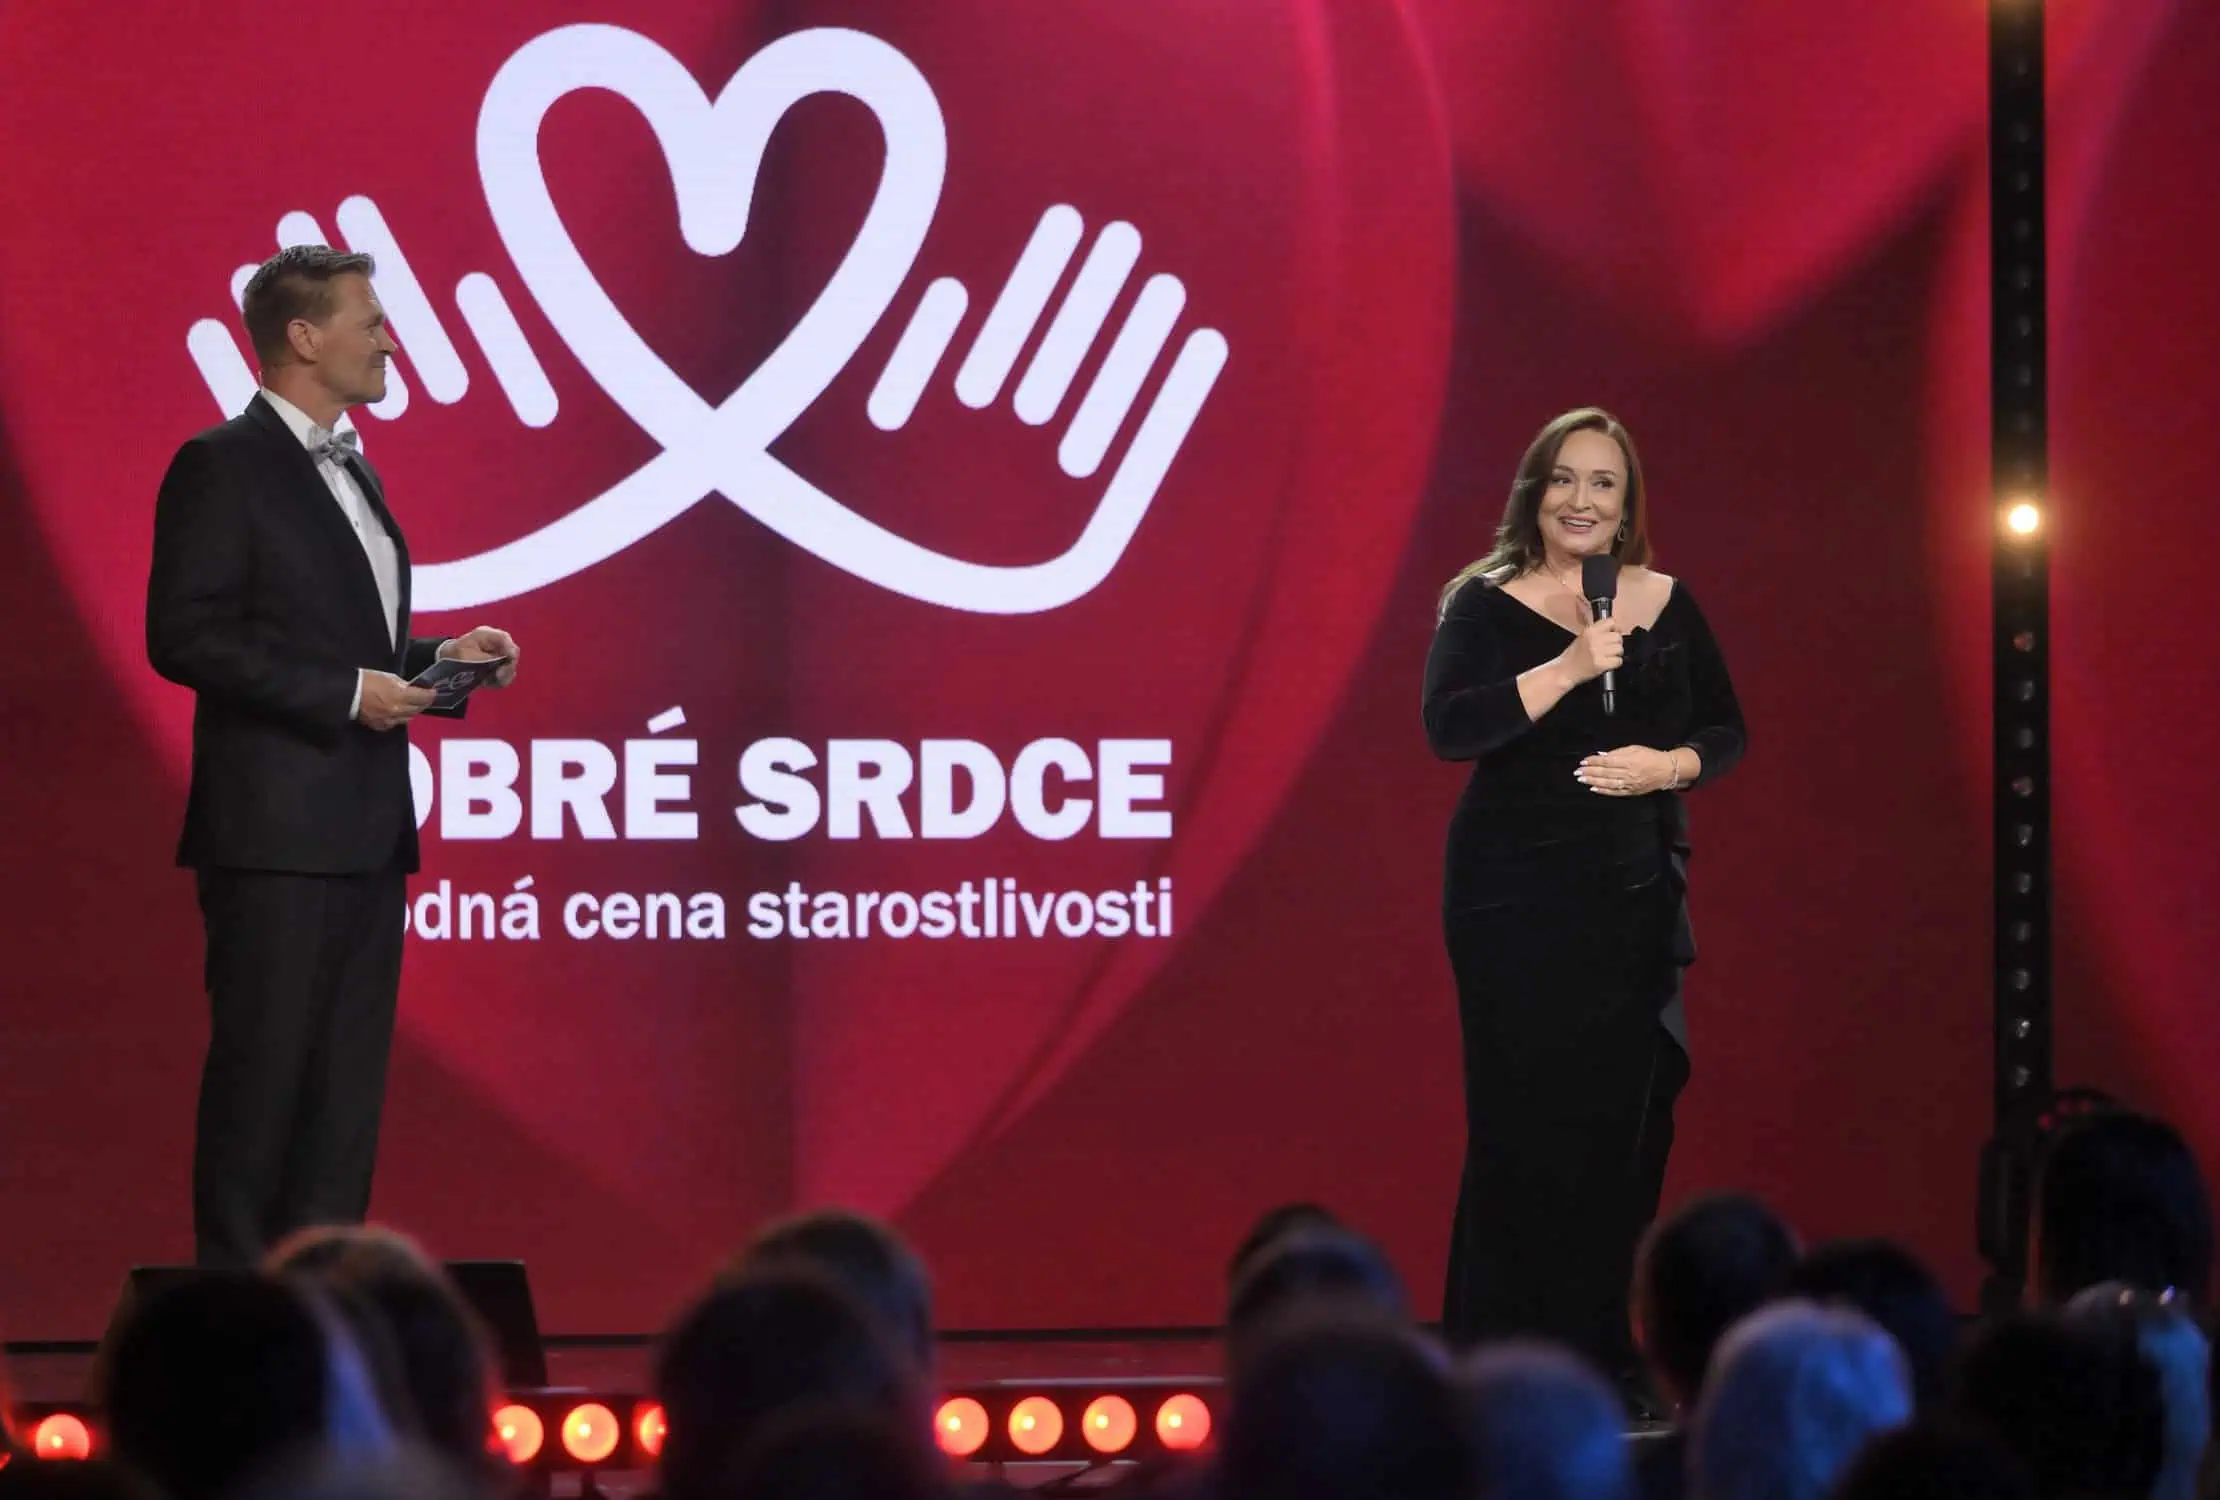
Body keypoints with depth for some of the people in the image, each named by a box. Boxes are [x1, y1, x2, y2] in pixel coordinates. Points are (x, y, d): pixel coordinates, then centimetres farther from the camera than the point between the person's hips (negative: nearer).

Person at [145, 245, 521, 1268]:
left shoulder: (352, 471, 18)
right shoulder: (223, 466, -8)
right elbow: (185, 638, -16)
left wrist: (438, 657, 7)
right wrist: (346, 693, -18)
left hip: (366, 829, 9)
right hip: (275, 830, -9)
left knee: (348, 1078, 8)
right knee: (263, 1068, -6)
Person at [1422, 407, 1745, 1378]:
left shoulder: (1667, 605, 10)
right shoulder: (1486, 606, -2)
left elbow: (1725, 731, 12)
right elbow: (1449, 726, -17)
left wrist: (1669, 766, -8)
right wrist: (1568, 669, -24)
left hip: (1636, 896, 4)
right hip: (1516, 895, -4)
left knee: (1627, 1123, 1)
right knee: (1525, 1126, -5)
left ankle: (1605, 1353, 9)